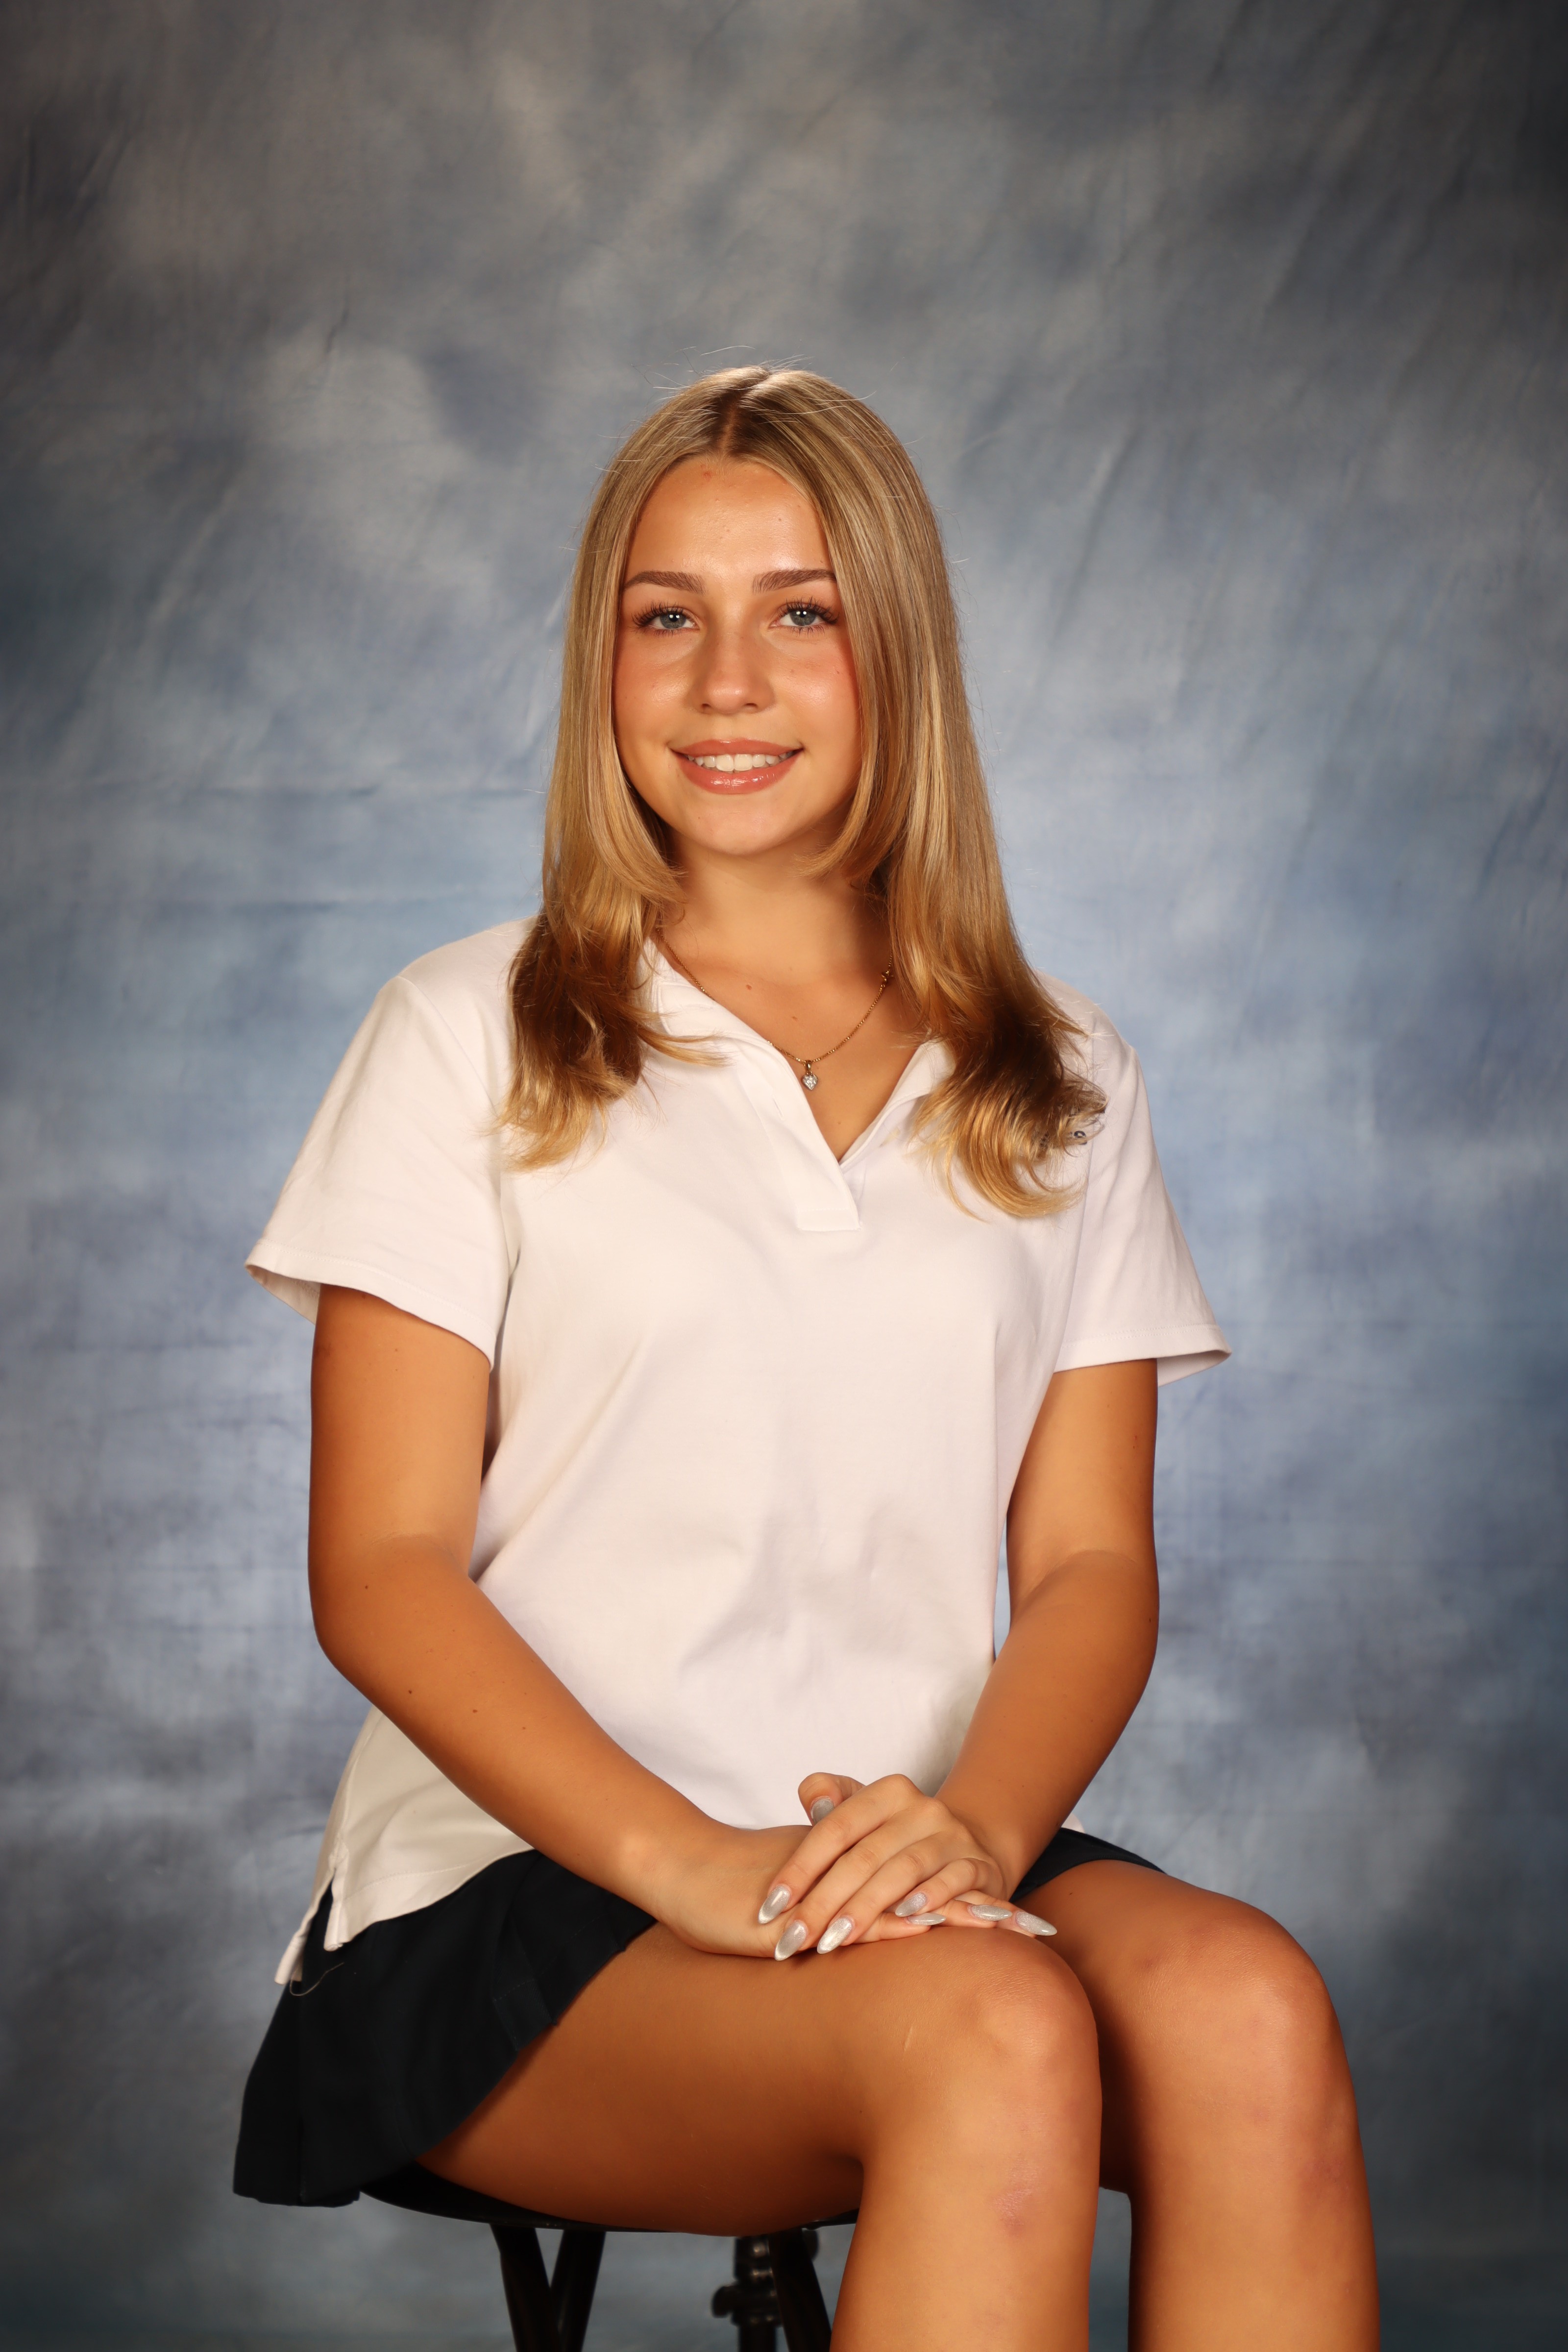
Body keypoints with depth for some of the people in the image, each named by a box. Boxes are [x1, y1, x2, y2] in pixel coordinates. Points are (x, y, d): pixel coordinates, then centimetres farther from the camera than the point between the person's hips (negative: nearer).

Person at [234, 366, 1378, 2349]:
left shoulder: (1057, 1086, 15)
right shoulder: (474, 1040, 6)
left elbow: (1092, 1559, 8)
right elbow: (380, 1571, -1)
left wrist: (978, 1822, -14)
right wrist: (685, 1859, -17)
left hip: (921, 1862, 3)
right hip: (522, 1883, -3)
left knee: (1249, 2014, -29)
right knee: (993, 2036, -33)